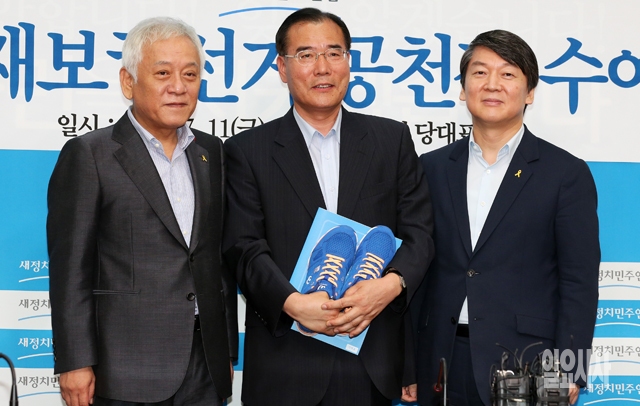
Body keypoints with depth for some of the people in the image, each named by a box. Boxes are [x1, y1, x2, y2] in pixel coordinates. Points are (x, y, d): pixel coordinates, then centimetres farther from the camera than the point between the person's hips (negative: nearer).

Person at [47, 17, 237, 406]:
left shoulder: (211, 152, 12)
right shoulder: (89, 155, -4)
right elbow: (71, 268, -7)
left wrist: (228, 351, 14)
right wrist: (75, 363, -11)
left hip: (205, 367, 5)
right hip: (127, 373, -5)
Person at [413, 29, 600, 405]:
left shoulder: (567, 174, -1)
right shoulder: (432, 169, 8)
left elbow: (579, 284, -3)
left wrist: (567, 375, -10)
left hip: (525, 367, -3)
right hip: (442, 366, 3)